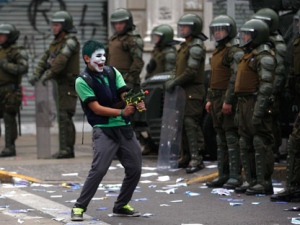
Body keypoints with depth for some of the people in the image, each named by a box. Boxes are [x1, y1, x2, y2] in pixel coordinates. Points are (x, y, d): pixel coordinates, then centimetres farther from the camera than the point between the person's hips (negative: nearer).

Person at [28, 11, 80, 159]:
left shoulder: (70, 41, -11)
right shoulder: (55, 43, 17)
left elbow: (61, 60, -24)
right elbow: (45, 59, 9)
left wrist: (48, 74, -31)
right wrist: (36, 74, -5)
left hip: (68, 84, -9)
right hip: (58, 84, 9)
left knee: (64, 116, -14)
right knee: (62, 117, 9)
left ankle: (66, 149, -15)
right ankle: (66, 148, 12)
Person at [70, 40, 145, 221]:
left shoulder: (112, 72, 8)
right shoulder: (83, 81, -8)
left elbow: (125, 94, -1)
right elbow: (96, 108, -15)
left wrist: (137, 103, -24)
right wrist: (122, 112, -25)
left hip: (124, 128, 6)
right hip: (104, 130, -6)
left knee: (135, 168, 7)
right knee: (99, 169, -17)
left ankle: (121, 206, 23)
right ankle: (79, 207, -5)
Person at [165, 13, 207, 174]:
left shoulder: (196, 47, -12)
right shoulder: (185, 46, 18)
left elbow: (191, 72, -19)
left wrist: (174, 83, -16)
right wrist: (173, 82, 10)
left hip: (193, 91, -10)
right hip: (183, 90, 10)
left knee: (190, 123, -13)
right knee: (183, 124, 11)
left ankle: (197, 159, -13)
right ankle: (186, 156, 18)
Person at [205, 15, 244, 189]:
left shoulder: (235, 52, -11)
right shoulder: (217, 51, 19)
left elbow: (235, 78, -18)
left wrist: (228, 100, -22)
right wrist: (210, 99, 20)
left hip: (229, 100, -9)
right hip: (217, 99, 10)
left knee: (232, 138, -9)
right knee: (221, 139, 11)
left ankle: (235, 176, -8)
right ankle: (223, 175, 15)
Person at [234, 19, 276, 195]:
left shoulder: (264, 56, -12)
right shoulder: (249, 54, 21)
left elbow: (266, 87, -20)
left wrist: (258, 112, -26)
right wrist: (239, 110, 22)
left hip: (257, 104, -10)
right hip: (245, 104, 10)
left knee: (261, 145, -9)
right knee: (246, 145, 12)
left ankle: (264, 183, -8)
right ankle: (251, 180, 18)